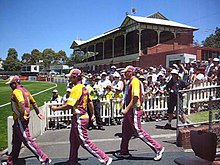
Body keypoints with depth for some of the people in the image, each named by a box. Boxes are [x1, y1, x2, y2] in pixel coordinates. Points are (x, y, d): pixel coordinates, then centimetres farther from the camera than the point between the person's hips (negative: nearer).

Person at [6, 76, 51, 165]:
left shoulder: (16, 91, -13)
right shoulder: (25, 90, 16)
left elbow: (21, 103, -33)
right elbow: (34, 102, 21)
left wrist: (21, 116, -28)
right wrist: (38, 113, 26)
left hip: (20, 119, -10)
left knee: (27, 140, -8)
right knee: (16, 142, 20)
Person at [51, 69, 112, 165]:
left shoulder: (76, 89, -18)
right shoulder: (84, 88, 10)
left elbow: (69, 106, -22)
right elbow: (90, 102, 16)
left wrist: (56, 108, -9)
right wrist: (92, 115, 23)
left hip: (79, 119, -10)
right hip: (83, 116, 10)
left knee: (85, 142, -2)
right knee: (74, 141, 19)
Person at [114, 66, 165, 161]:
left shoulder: (135, 81, -14)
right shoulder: (130, 82, 16)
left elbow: (135, 97, -24)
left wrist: (126, 109, -26)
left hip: (134, 110, -10)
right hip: (130, 110, 10)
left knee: (139, 132, -6)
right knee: (126, 131, 16)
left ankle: (158, 148, 4)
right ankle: (124, 152, 29)